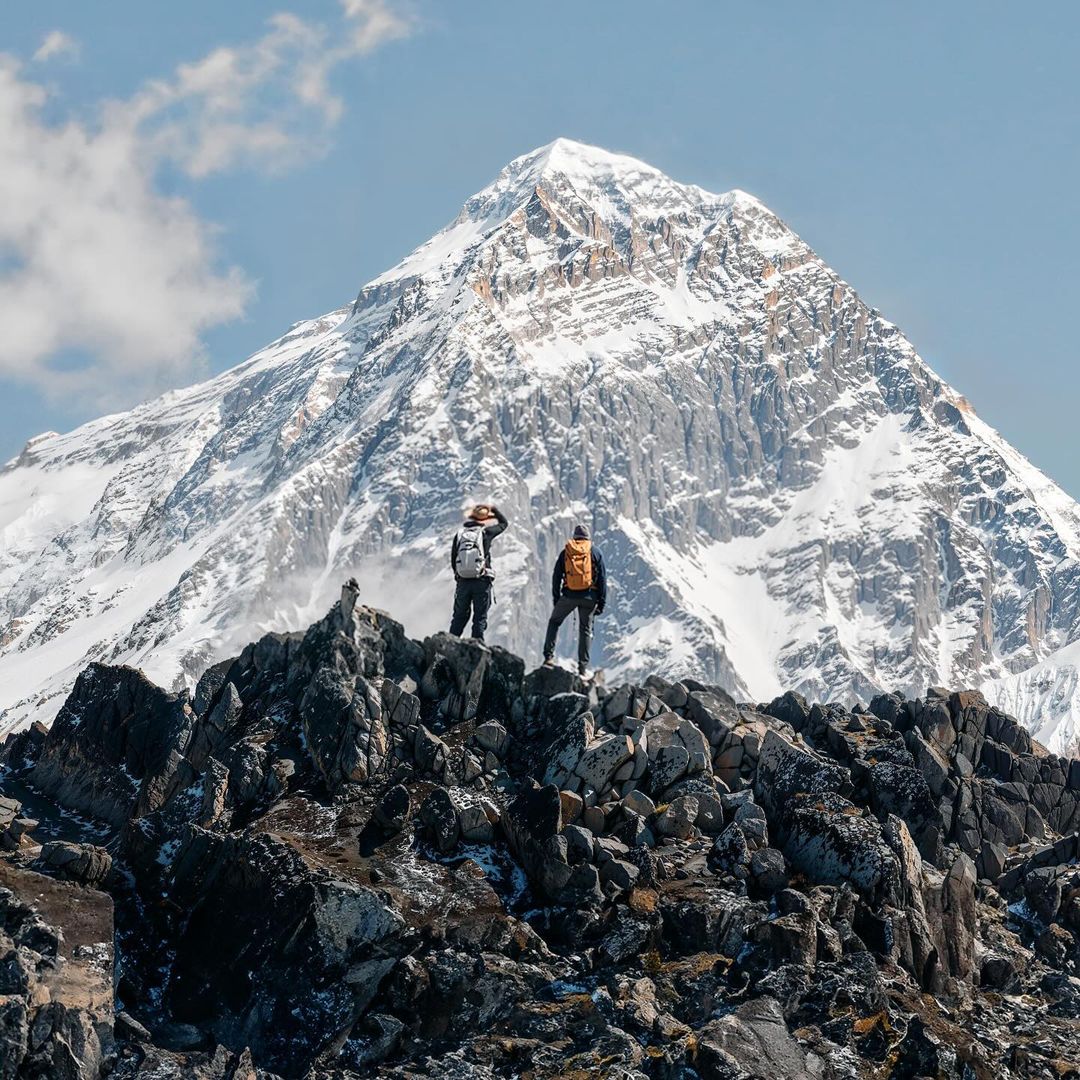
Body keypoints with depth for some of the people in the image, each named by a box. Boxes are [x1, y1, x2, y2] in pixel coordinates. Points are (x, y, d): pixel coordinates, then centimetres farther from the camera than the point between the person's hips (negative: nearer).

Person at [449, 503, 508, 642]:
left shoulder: (459, 534, 3)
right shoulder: (485, 533, -4)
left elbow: (453, 559, 7)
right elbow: (504, 523, 13)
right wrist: (494, 509, 25)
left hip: (462, 582, 3)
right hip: (481, 582, -3)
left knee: (459, 616, 12)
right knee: (480, 617, 4)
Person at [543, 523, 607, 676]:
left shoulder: (565, 553, 8)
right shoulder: (595, 553, 5)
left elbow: (556, 577, 7)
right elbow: (602, 579, 2)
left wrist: (556, 599, 13)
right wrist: (601, 603, 5)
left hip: (569, 595, 0)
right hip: (589, 597, 0)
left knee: (554, 622, 19)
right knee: (586, 629, 9)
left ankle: (549, 656, 6)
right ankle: (583, 667, 5)